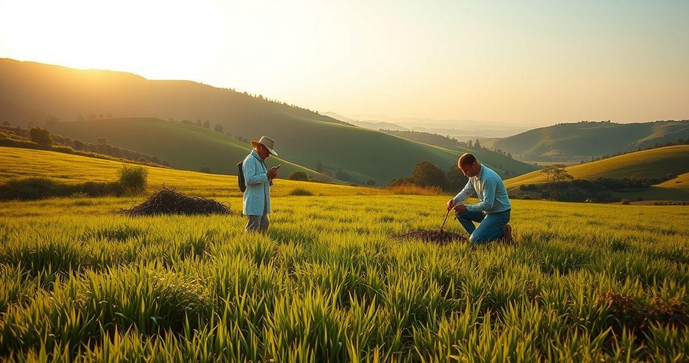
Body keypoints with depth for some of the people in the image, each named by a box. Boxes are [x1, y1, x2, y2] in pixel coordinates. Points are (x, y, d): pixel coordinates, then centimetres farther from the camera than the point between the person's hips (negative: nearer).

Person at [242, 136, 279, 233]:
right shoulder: (250, 160, -10)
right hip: (253, 203, -10)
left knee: (264, 226, 9)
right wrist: (267, 175, -19)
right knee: (253, 228, -8)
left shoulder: (261, 161, 20)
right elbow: (250, 180, -22)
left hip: (261, 203, 10)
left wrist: (270, 177, 2)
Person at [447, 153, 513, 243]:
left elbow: (488, 204, -27)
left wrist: (466, 208, -23)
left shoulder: (488, 178, -29)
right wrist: (454, 200, -7)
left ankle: (502, 232, -2)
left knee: (475, 240, -20)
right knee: (459, 211, 2)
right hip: (487, 211, 9)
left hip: (500, 213, -9)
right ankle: (475, 234, 2)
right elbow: (466, 191, 12)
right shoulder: (474, 175, -1)